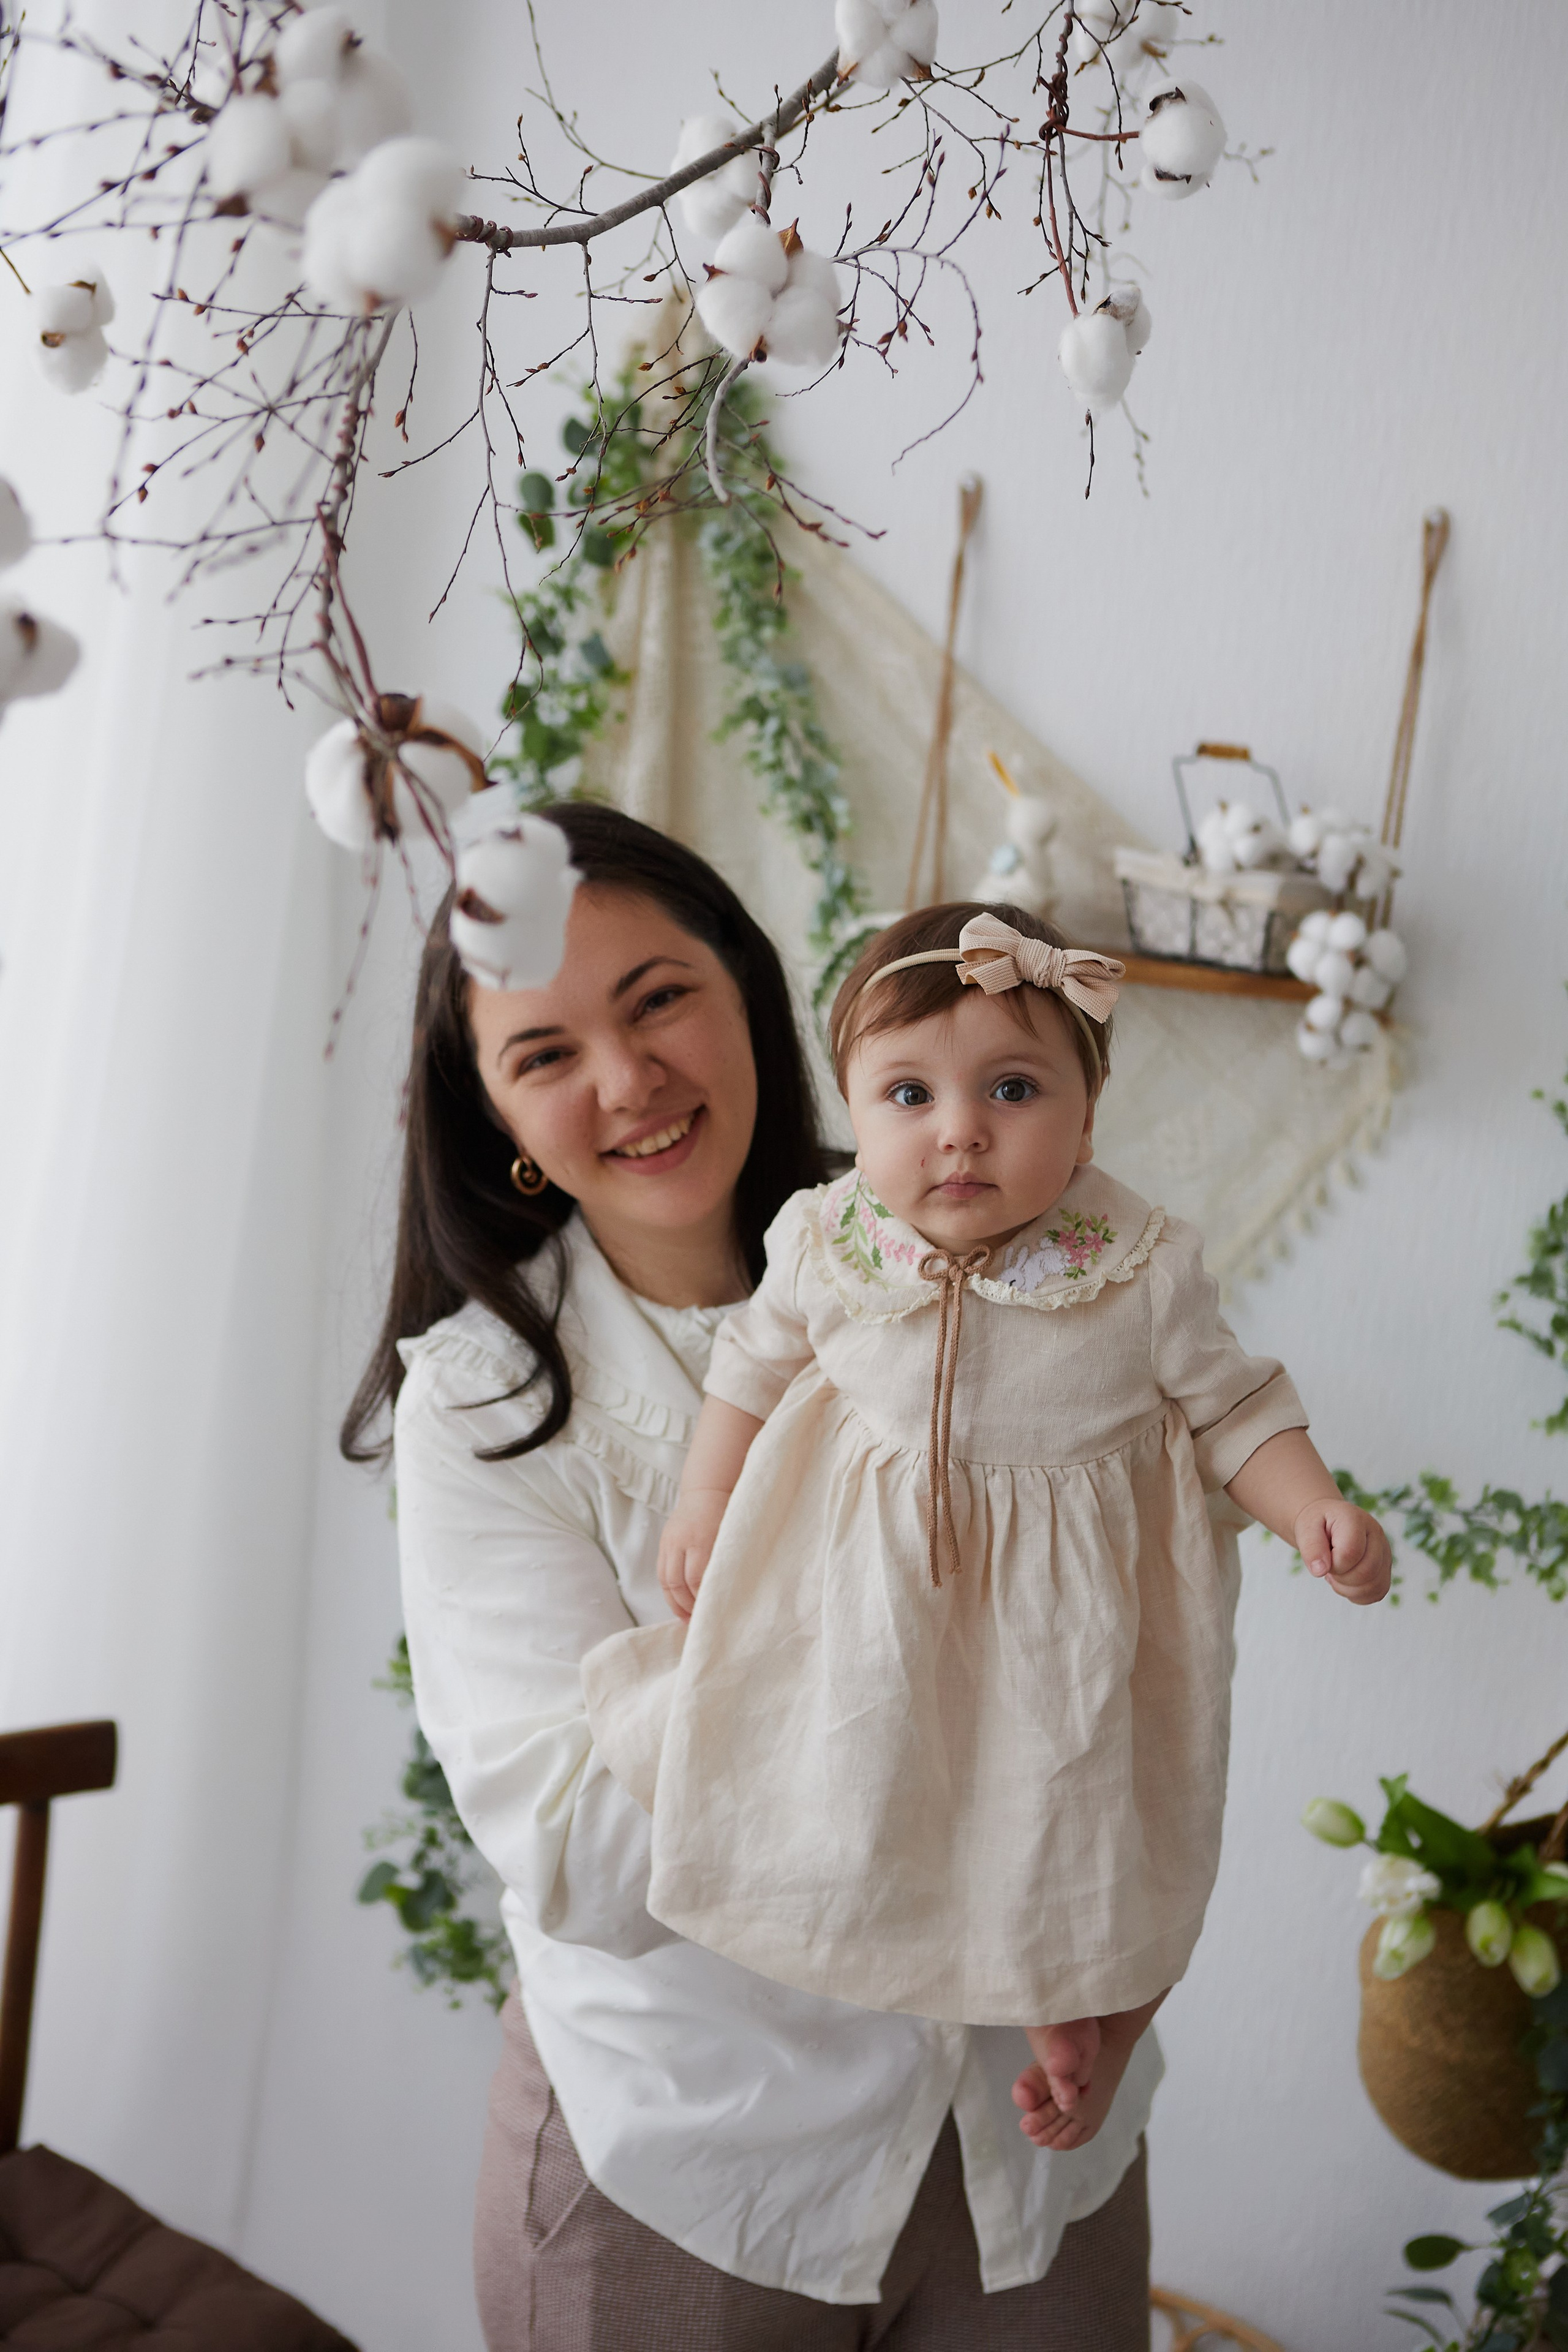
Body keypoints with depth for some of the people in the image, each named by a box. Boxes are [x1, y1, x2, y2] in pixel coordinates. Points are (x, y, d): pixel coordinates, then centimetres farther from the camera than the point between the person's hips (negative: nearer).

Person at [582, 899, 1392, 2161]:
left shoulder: (1140, 1263, -20)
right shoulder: (827, 1241, -14)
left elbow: (1228, 1402, -7)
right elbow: (758, 1363, 5)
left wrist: (1315, 1511, -21)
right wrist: (704, 1500, 0)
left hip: (1067, 1615, -1)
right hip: (872, 1588, 1)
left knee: (1105, 1832, 9)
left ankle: (1095, 2022, 39)